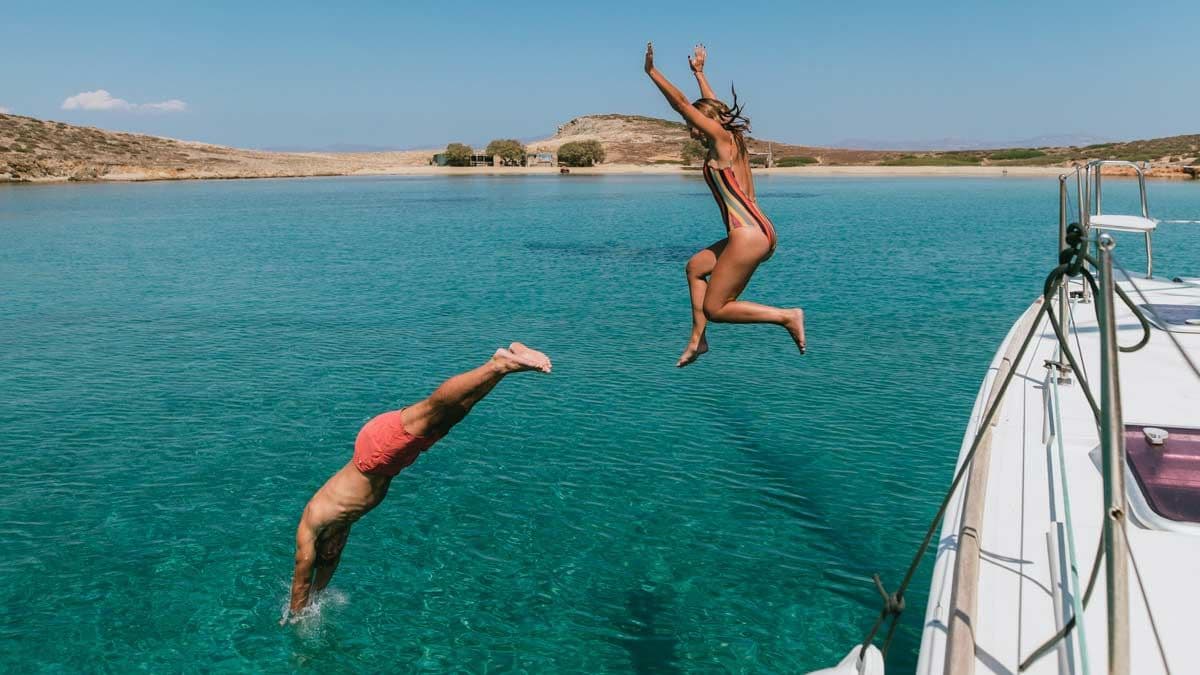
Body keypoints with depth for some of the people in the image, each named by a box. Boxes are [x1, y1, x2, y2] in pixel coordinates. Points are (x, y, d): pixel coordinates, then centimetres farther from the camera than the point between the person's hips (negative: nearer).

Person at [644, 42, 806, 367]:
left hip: (748, 236, -10)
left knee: (714, 309, -2)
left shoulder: (722, 137, -5)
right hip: (759, 232, 10)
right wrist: (698, 72, 43)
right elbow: (711, 105, 34)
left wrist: (651, 71, -1)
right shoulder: (734, 140, 17)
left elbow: (681, 103, -7)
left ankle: (787, 316, -3)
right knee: (695, 267, 24)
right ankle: (698, 339, 24)